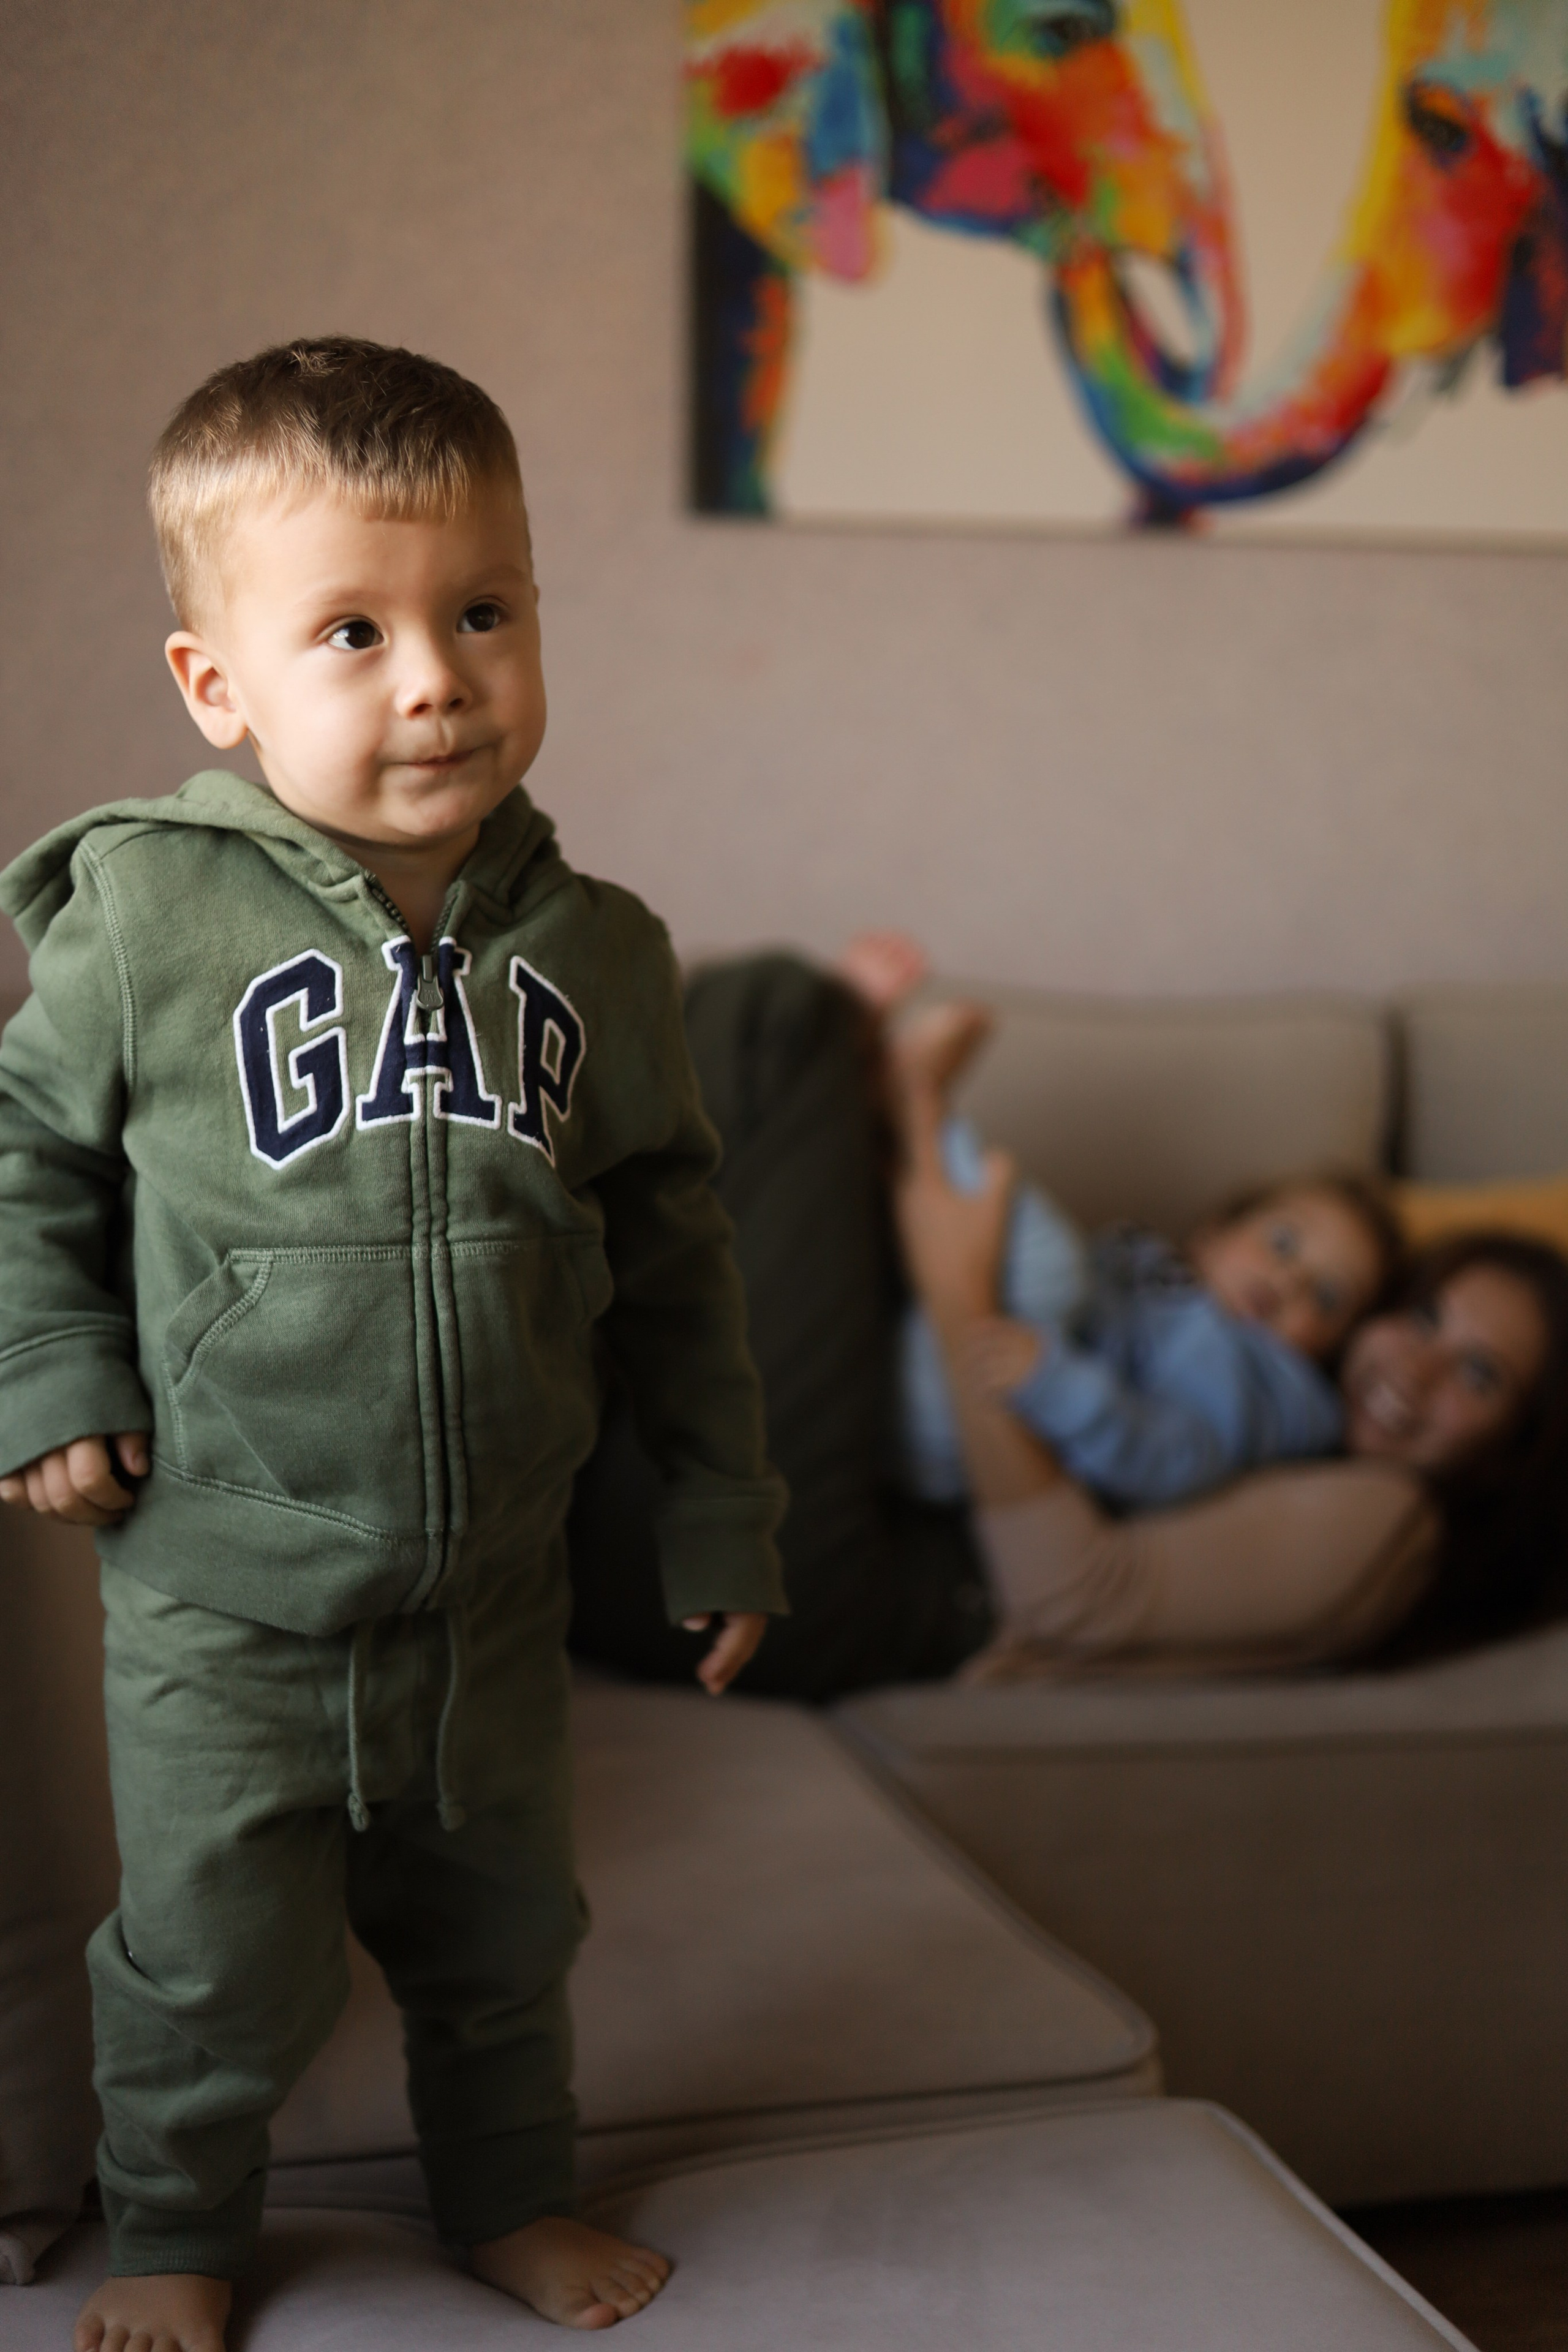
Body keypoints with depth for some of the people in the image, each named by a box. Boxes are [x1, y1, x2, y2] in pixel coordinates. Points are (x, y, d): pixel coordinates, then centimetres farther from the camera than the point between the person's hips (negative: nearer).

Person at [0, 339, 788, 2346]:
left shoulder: (593, 951, -4)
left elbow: (668, 1241, 5)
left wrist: (717, 1504, 8)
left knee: (502, 1934, 21)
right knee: (215, 1964, 11)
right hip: (225, 1594, -3)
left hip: (493, 1592, 3)